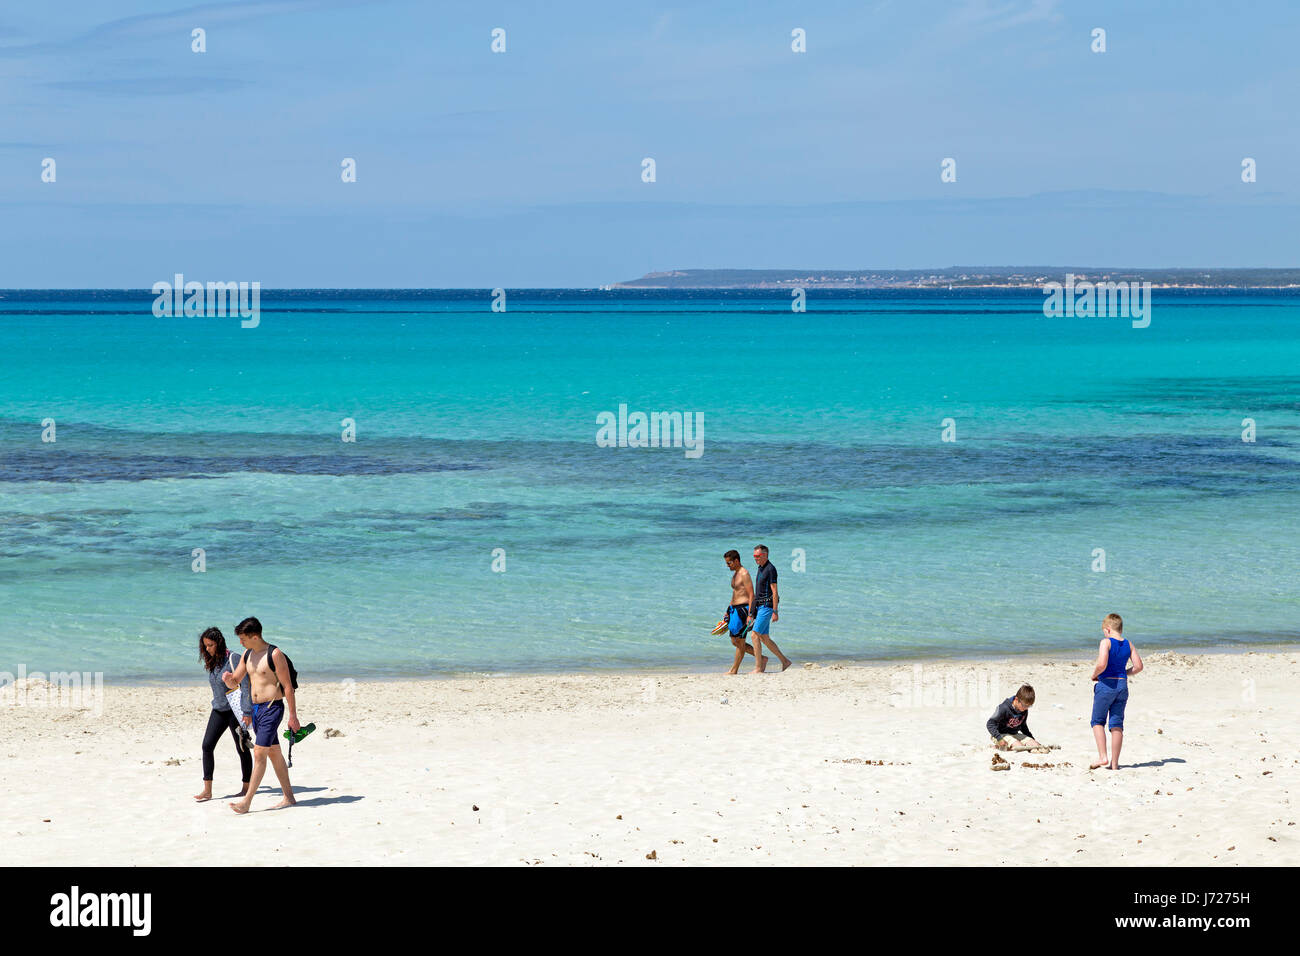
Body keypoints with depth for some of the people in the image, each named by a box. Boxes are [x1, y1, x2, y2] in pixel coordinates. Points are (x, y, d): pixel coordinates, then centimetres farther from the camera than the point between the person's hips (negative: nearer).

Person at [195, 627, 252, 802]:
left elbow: (245, 686, -18)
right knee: (207, 746, -5)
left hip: (234, 709, -7)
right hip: (218, 710, 7)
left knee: (242, 748, 3)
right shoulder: (212, 662, 9)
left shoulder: (233, 659, -14)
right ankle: (207, 790, -5)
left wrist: (247, 712, -23)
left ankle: (246, 787, 15)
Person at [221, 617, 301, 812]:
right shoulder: (248, 655, 11)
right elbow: (234, 683, 16)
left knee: (259, 753, -12)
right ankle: (288, 797, 18)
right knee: (274, 753, 12)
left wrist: (293, 716, -12)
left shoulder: (275, 655, -12)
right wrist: (228, 679, -10)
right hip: (255, 708, 8)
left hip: (272, 708, -8)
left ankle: (246, 802, -15)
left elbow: (287, 686, -11)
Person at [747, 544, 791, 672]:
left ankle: (758, 668, -13)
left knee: (755, 635, -14)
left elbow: (774, 592, -16)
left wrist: (775, 612, -21)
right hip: (760, 606, 9)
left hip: (767, 606, -9)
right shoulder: (760, 569, 16)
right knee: (764, 638, 10)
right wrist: (751, 613, 22)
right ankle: (784, 661, 19)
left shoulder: (770, 569, -12)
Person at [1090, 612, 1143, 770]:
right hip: (1122, 685, 5)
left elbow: (1102, 664, -23)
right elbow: (1138, 666, 4)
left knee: (1098, 721, 8)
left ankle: (1102, 757, -5)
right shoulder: (1128, 645, 6)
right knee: (1117, 724, 7)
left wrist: (1094, 673, -5)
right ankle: (1114, 763, 7)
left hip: (1106, 684, -5)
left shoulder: (1106, 642, -11)